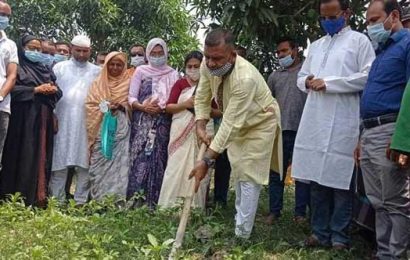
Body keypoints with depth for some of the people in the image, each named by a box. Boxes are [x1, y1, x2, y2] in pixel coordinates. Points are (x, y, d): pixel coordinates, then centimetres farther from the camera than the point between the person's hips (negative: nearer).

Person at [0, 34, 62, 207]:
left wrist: (53, 90, -6)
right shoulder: (17, 68, 4)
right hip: (23, 118, -5)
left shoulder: (46, 70, 20)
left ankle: (39, 198, 7)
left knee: (41, 157, 3)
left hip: (43, 118, 5)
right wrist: (36, 90, -14)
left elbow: (58, 92, 17)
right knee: (23, 157, -7)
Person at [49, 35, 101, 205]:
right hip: (63, 122, 0)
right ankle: (57, 201, 5)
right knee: (59, 161, -1)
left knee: (85, 162, -1)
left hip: (87, 124, 1)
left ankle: (81, 201, 6)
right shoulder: (60, 68, 11)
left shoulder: (97, 71, 12)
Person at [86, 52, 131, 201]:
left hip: (121, 131, -1)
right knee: (100, 167, -1)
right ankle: (99, 203, 6)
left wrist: (122, 106, -12)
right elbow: (90, 105, 6)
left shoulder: (128, 84, 9)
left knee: (119, 166, -6)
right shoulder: (97, 84, 12)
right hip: (102, 130, 1)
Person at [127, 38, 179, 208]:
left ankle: (154, 201, 4)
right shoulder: (141, 71, 9)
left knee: (158, 160, -1)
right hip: (142, 123, 0)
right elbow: (131, 98, 3)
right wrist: (143, 107, -14)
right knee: (140, 159, -6)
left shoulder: (173, 74, 10)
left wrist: (161, 108, -13)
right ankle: (135, 200, -1)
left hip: (163, 124, 1)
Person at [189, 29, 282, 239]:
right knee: (238, 171, 18)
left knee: (249, 176, -9)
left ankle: (242, 234, -1)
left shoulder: (245, 78, -41)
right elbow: (202, 98, -5)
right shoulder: (208, 65, -21)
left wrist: (207, 160, -41)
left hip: (260, 123, -7)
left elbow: (230, 124, -41)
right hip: (237, 124, 7)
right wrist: (200, 127, -20)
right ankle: (240, 219, 35)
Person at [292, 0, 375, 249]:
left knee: (340, 181, -2)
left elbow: (368, 76, -8)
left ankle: (340, 236, 7)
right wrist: (307, 82, 0)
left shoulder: (359, 40, 4)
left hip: (343, 122, -5)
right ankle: (320, 232, 15)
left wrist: (329, 83, -11)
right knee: (317, 178, 6)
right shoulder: (316, 45, 22)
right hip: (314, 121, 5)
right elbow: (301, 76, 25)